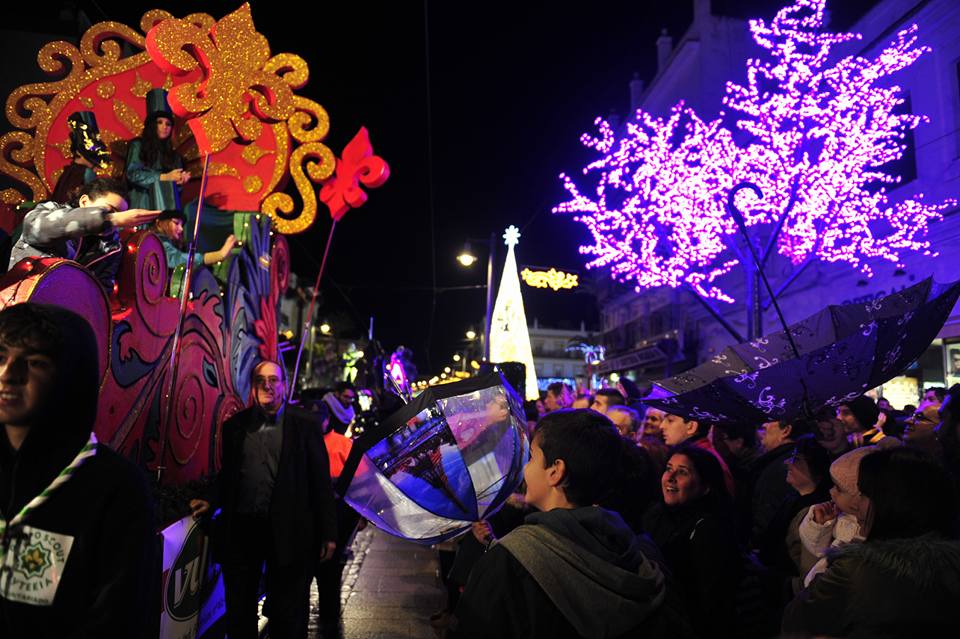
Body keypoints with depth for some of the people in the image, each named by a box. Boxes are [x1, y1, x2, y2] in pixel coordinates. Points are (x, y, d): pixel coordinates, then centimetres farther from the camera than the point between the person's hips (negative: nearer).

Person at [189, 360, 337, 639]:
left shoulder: (305, 425, -3)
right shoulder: (235, 425, 7)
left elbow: (321, 481, -5)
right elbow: (227, 475, 16)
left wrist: (328, 532, -7)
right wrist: (212, 503, 1)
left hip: (288, 530, -3)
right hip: (241, 528, 3)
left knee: (288, 614, 9)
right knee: (239, 609, 16)